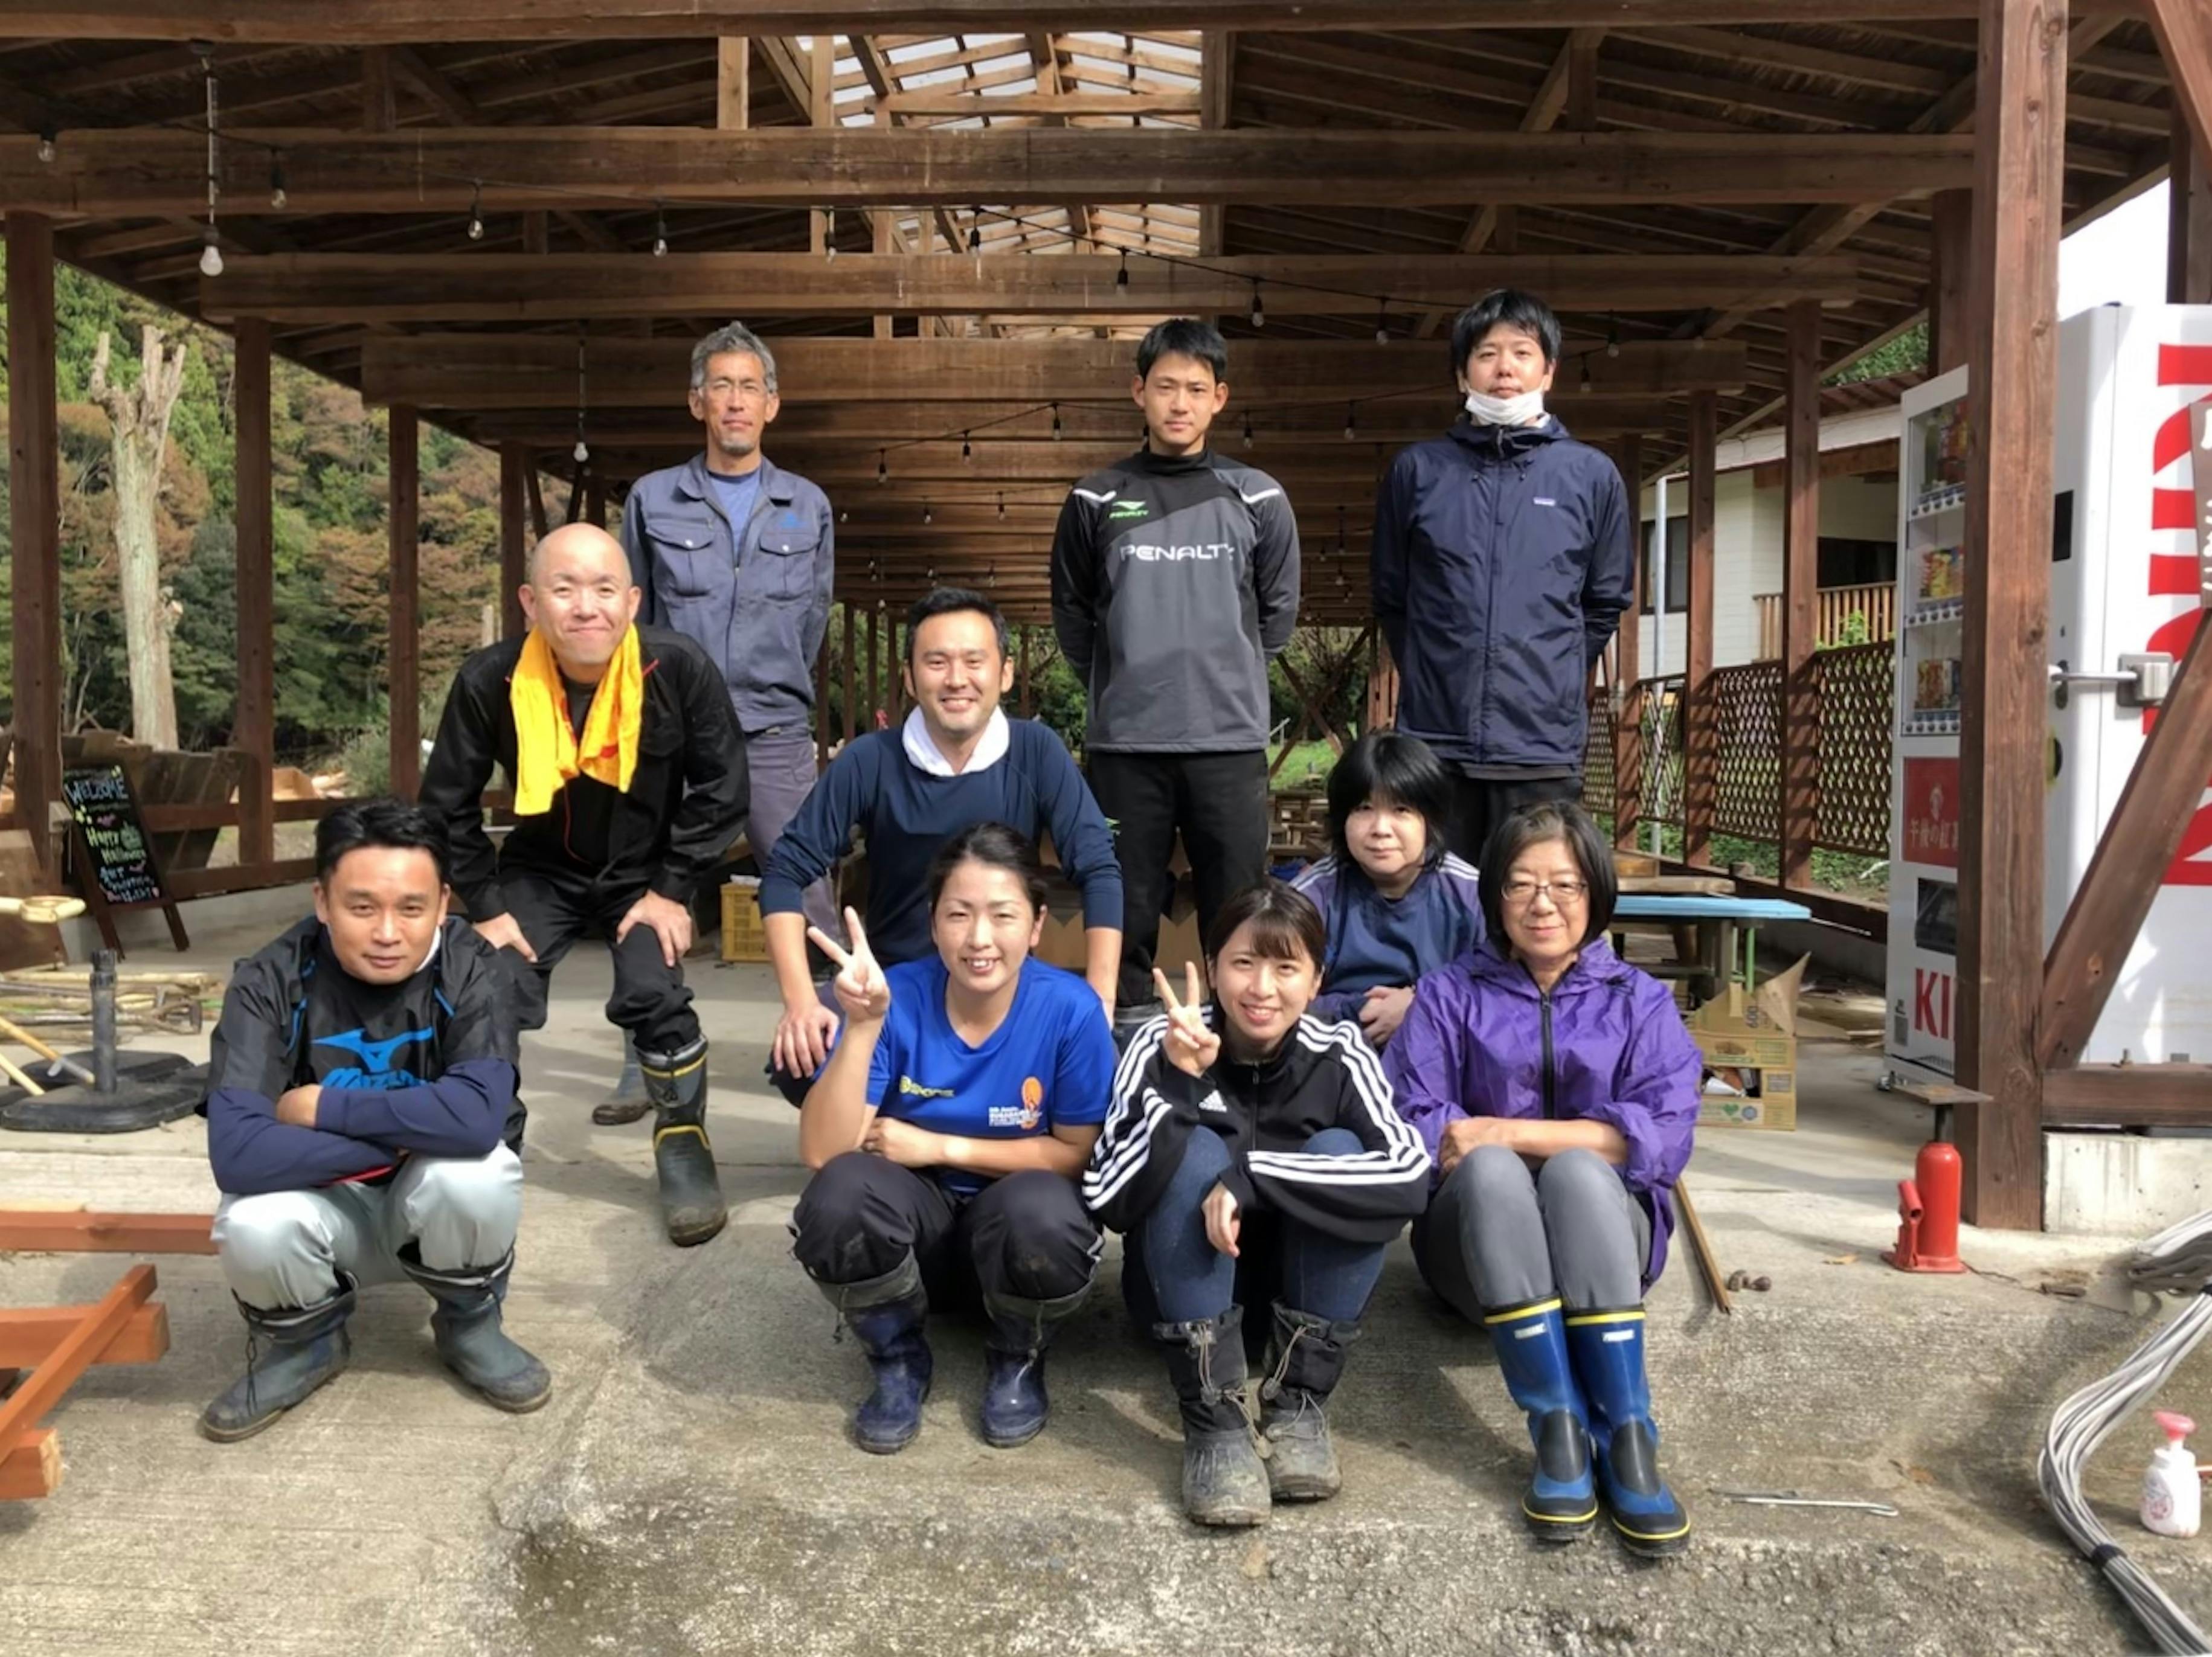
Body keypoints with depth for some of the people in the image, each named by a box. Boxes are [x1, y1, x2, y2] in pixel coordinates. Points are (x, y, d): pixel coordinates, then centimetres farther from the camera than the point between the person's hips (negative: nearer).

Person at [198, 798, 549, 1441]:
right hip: (328, 1209, 1)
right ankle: (308, 1342, 4)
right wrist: (406, 1136, -29)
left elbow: (476, 1117, -37)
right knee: (253, 1228, -32)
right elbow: (236, 1155, -32)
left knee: (472, 1172, -33)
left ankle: (470, 1325, 0)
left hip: (439, 1207, 0)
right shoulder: (269, 984, -20)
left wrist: (320, 1109, -28)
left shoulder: (470, 971, -20)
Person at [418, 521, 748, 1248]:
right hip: (541, 870, 1)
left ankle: (684, 1145, 2)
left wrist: (673, 890, -13)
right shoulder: (490, 680, -23)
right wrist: (486, 906, -9)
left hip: (644, 871, -1)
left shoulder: (680, 669, -25)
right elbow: (447, 804, -8)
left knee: (654, 996, -21)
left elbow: (720, 790, -12)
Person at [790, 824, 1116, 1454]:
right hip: (917, 1220, 1)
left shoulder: (1070, 1009, -17)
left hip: (1017, 1223, -1)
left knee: (1042, 1211, -35)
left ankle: (1017, 1360, 1)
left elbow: (1079, 1152, -9)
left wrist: (941, 1147, -15)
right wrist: (864, 1025, -35)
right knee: (841, 1190, -31)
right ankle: (898, 1358, 0)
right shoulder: (898, 997, -16)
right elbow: (822, 1151, -22)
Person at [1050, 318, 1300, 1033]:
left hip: (1230, 740, 0)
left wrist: (1229, 681, 10)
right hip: (1123, 741, 0)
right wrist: (1116, 685, 10)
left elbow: (1279, 609, 11)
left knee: (1237, 903, 5)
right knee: (1127, 902, 7)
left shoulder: (1258, 500, 4)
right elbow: (1071, 609, 11)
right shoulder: (1097, 500, 4)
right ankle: (1124, 1018, 19)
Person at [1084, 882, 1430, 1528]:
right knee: (1194, 1152, -29)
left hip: (1300, 1280, 1)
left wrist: (1252, 1177, -40)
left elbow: (1411, 1176, -33)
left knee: (1337, 1152, -25)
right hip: (1180, 1280, -1)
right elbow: (1106, 1200, -27)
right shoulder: (1163, 1046, -18)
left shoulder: (1339, 1056, -15)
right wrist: (1176, 1084, -39)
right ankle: (1214, 1418, -27)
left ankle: (1299, 1404, -17)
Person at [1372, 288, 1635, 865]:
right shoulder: (1417, 469, 5)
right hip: (1432, 740, 0)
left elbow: (1607, 601, 14)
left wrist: (1551, 679, 14)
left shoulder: (1592, 475, 5)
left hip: (1543, 746, 0)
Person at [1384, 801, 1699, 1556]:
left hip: (1607, 1228, 0)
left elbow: (1662, 1138, -7)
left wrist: (1510, 1132, -13)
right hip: (1473, 1235, 0)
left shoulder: (1640, 1002, 11)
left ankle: (1628, 1439, -36)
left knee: (1578, 1172, -33)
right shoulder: (1449, 995, 11)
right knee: (1490, 1170, -33)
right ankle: (1558, 1432, -36)